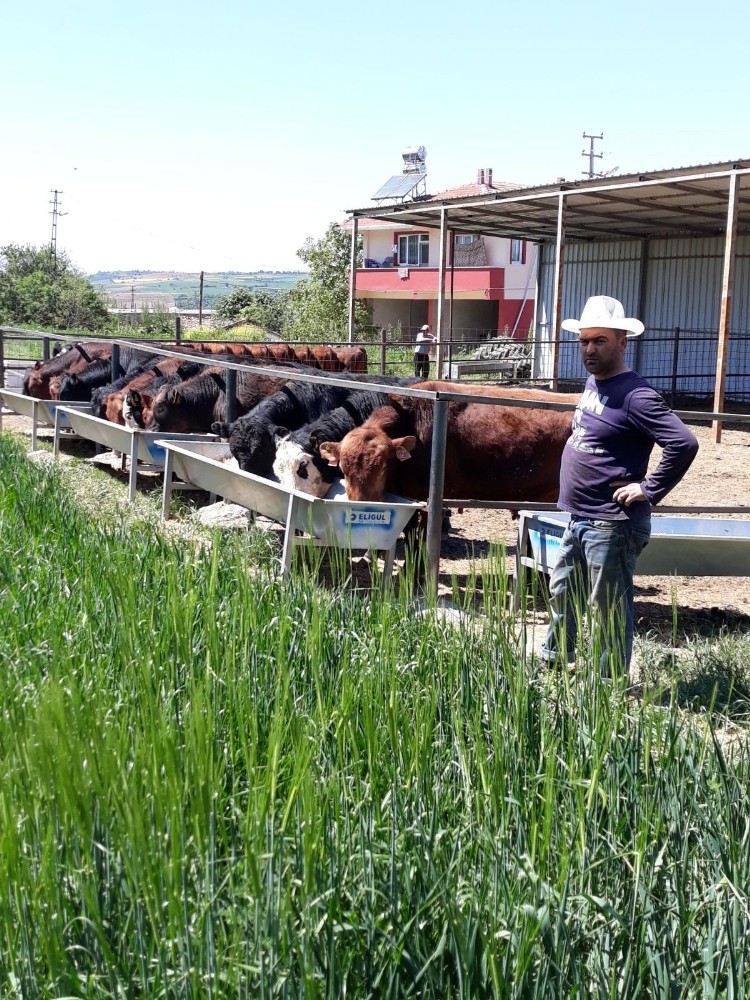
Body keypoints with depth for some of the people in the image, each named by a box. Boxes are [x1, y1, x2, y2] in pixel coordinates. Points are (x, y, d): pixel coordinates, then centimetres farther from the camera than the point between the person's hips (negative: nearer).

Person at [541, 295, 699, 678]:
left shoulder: (635, 395, -20)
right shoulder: (593, 382, 9)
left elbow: (683, 443, -28)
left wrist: (649, 490, -22)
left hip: (611, 525, -10)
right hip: (579, 518, 10)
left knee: (608, 609, 2)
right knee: (562, 593, 24)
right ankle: (553, 661, 42)